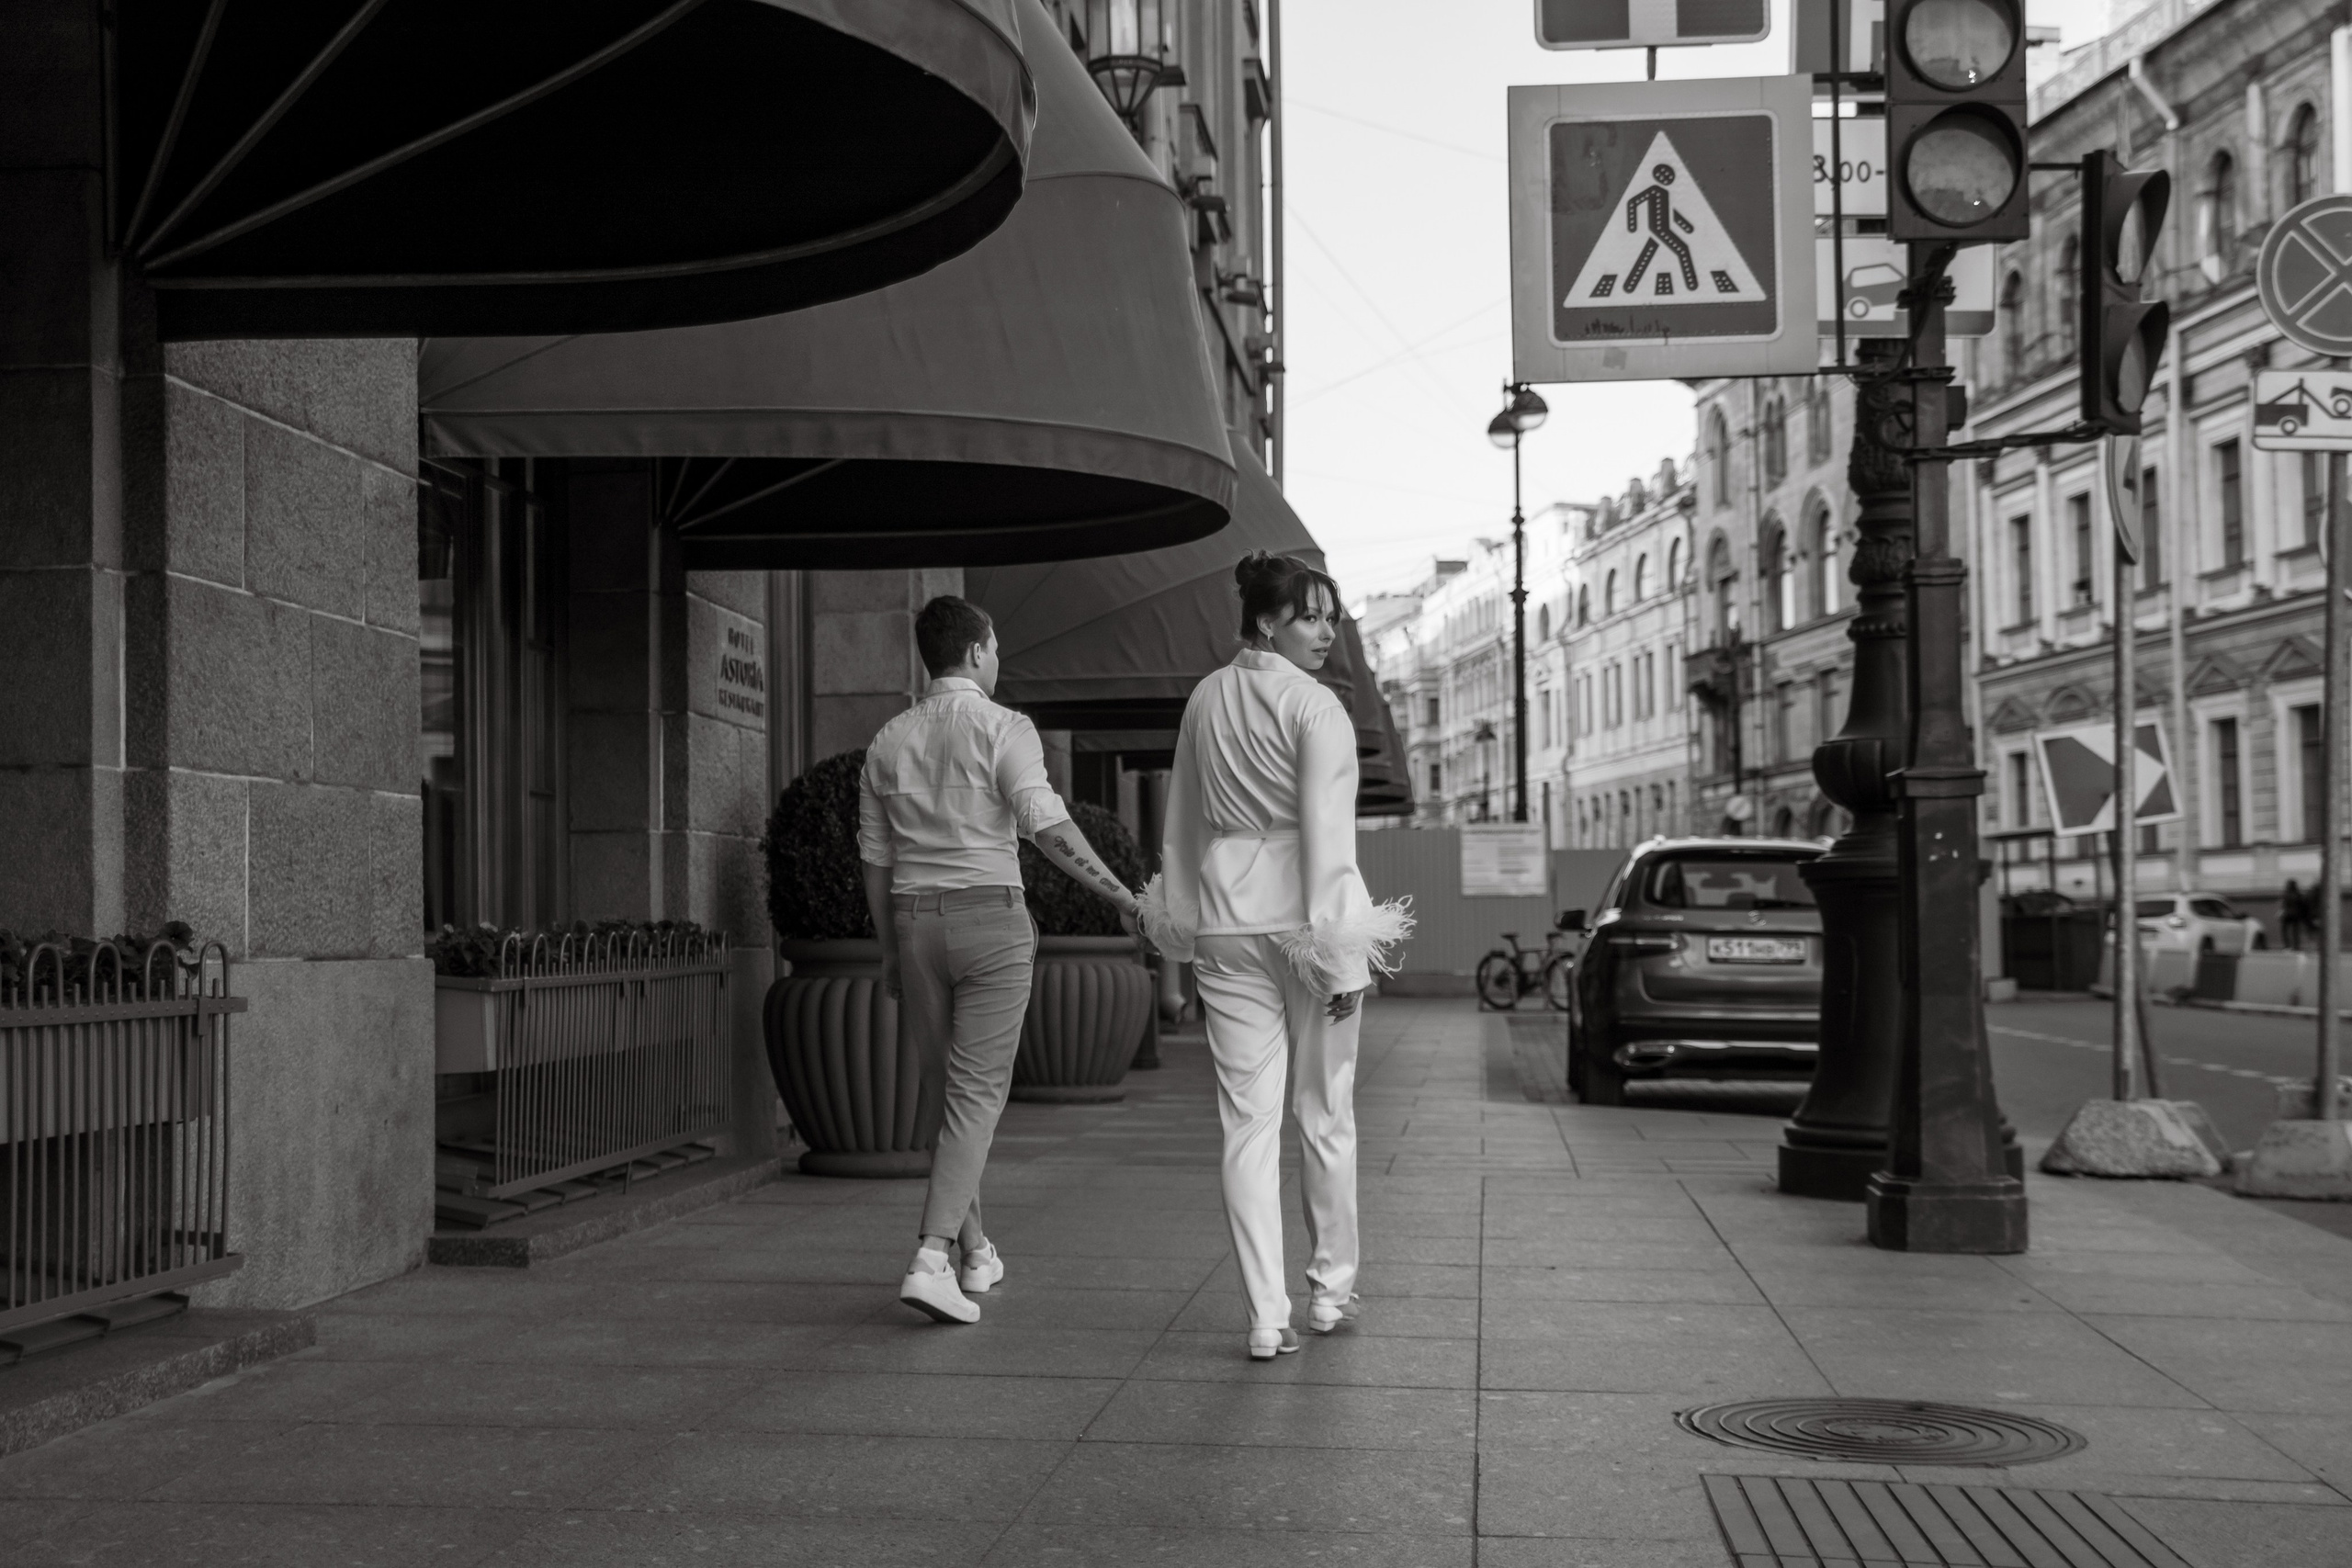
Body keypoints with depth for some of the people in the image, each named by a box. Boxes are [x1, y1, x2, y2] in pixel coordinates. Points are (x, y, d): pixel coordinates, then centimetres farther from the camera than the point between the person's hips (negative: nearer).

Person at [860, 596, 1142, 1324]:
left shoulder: (888, 741, 9)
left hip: (916, 921, 5)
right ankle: (930, 1261, -17)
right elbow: (1046, 824, -20)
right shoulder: (1003, 729, -6)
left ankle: (976, 1253, 23)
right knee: (977, 1095, -5)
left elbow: (875, 856, 13)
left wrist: (889, 950, 21)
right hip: (990, 919, -5)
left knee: (944, 1092, 15)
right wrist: (1119, 893, -17)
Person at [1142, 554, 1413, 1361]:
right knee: (1326, 1113, 11)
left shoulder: (1205, 700, 8)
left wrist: (1182, 919, 23)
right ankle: (1331, 1287, 24)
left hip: (1224, 925, 5)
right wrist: (1340, 947, -13)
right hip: (1299, 919, -4)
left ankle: (1266, 1316, 0)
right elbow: (1328, 834, -16)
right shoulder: (1315, 707, -11)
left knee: (1248, 1121, 3)